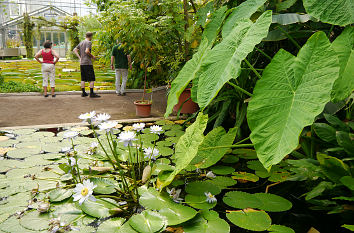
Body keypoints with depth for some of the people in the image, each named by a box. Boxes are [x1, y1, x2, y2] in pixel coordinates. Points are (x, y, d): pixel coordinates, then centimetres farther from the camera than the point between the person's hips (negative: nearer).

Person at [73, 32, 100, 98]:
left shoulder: (81, 43, 16)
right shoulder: (89, 42, -8)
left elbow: (75, 50, 14)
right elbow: (87, 51, -21)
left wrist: (79, 58, 9)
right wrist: (92, 56, -7)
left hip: (82, 63, 8)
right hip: (88, 63, -8)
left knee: (83, 79, 10)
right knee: (92, 79, -5)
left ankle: (83, 92, 13)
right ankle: (91, 93, -8)